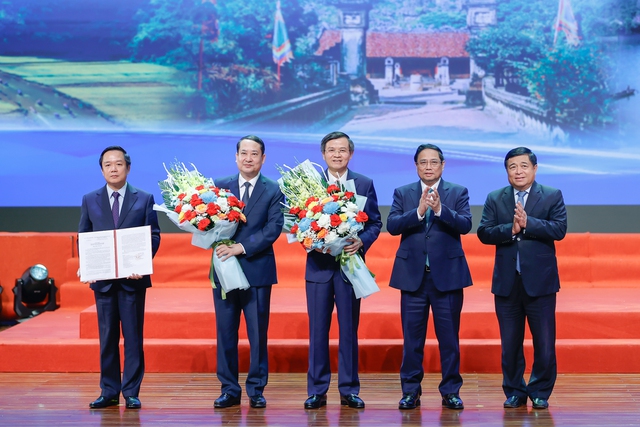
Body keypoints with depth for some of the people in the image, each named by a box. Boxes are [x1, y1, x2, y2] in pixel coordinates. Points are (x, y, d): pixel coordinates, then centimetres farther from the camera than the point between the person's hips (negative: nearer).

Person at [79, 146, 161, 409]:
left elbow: (154, 235, 1)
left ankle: (131, 393, 8)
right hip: (102, 279, 2)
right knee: (107, 338, 6)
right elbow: (83, 237, 10)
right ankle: (109, 392, 13)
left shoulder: (144, 199, 5)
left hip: (133, 278, -1)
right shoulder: (89, 200, 10)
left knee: (133, 337, 1)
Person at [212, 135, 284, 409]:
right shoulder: (220, 186, 8)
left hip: (257, 270, -2)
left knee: (258, 334, 4)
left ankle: (256, 390, 14)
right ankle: (229, 390, 15)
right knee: (225, 332, 6)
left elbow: (273, 228, -10)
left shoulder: (273, 191, 1)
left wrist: (241, 247, -18)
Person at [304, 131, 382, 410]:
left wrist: (361, 241, -13)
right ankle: (317, 391, 12)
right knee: (318, 329, 4)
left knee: (349, 329, 5)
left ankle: (349, 390, 14)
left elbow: (375, 222, 4)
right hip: (319, 264, 0)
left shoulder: (365, 184, 5)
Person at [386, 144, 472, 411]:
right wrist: (418, 212, -21)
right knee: (412, 338, 6)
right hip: (413, 275, 1)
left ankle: (451, 391, 13)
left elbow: (465, 225, -11)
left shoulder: (458, 193, 4)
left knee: (449, 337, 4)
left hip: (447, 275, -1)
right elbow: (392, 225, -7)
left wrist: (440, 209, -26)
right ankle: (410, 391, 14)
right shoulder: (402, 193, 7)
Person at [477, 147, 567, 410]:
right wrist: (510, 229, -19)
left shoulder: (552, 196, 2)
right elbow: (484, 232, -4)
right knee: (510, 343, 9)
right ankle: (514, 392, 21)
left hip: (540, 281, -2)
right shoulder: (495, 199, 7)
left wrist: (527, 223, -20)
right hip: (507, 282, 2)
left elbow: (559, 229, -11)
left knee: (544, 342, 3)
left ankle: (540, 392, 17)